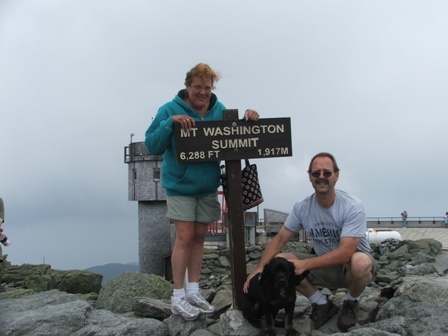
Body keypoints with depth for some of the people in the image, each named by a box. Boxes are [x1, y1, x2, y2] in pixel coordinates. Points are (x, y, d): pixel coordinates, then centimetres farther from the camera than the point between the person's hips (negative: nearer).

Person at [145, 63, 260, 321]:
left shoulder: (219, 110, 0)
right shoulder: (171, 110, -12)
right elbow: (152, 146, -16)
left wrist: (248, 119, -17)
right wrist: (170, 123, -31)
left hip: (208, 186, 4)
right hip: (180, 186, -4)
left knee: (199, 237, 9)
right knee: (185, 237, -7)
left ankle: (193, 291, 19)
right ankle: (178, 296, 3)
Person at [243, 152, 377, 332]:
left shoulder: (352, 206, -24)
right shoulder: (302, 207, -9)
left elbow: (345, 253, -32)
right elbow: (279, 239, -4)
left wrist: (305, 264, -39)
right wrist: (260, 267, -21)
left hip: (351, 267, -4)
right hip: (325, 266, 4)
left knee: (360, 263, -40)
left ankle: (351, 303, -3)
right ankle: (322, 304, 3)